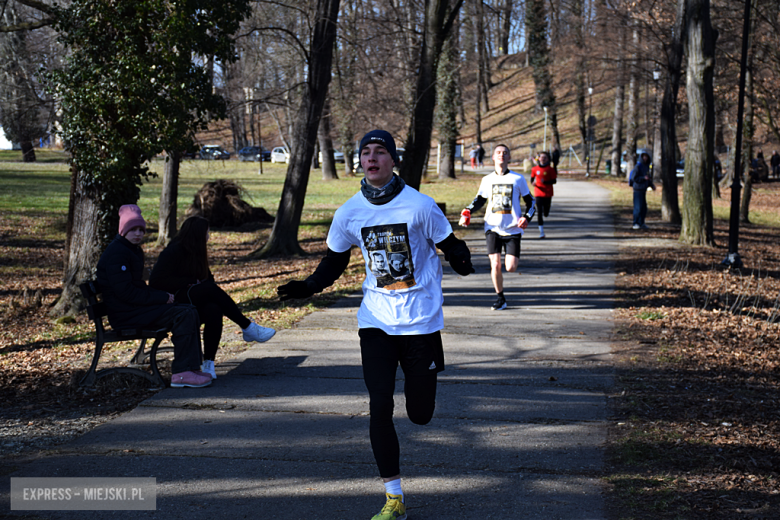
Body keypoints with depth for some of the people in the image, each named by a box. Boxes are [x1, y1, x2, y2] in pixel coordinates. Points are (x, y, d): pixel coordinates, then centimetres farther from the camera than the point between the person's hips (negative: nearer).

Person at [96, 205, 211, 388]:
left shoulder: (134, 250, 19)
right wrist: (162, 297, -16)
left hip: (136, 308, 11)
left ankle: (191, 368, 1)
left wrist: (163, 295, 6)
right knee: (185, 315, -21)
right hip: (125, 315, -11)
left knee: (190, 311, 5)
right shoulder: (116, 253, -15)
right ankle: (181, 373, -21)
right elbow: (125, 292, -22)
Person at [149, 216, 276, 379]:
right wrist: (189, 282, -15)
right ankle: (248, 327, -23)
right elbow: (156, 281, -15)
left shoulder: (195, 253, 18)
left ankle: (208, 363, -33)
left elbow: (207, 279, 22)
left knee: (213, 310, -29)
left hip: (194, 302, 7)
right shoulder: (173, 252, -7)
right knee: (210, 288, -29)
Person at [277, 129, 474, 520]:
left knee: (420, 414, 4)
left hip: (420, 320, -2)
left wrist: (461, 259, -24)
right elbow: (335, 261, 12)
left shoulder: (420, 205, -10)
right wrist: (308, 287, -4)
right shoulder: (349, 213, -1)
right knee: (379, 407, -7)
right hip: (376, 321, 2)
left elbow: (449, 246, -2)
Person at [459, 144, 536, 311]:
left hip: (512, 229, -1)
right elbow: (479, 200, 21)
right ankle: (500, 298, 10)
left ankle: (514, 257, 30)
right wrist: (467, 212, 2)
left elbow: (531, 202, 9)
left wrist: (526, 218, -9)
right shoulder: (487, 180, 7)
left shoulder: (518, 179, 2)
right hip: (493, 228, 1)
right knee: (495, 265, -8)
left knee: (510, 268, -8)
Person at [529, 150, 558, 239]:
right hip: (538, 193, 1)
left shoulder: (550, 169, -3)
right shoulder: (535, 169, 3)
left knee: (546, 213, 6)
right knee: (539, 212, -9)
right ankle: (541, 231, -3)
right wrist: (533, 183, -10)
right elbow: (532, 178, 14)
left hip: (548, 194, -1)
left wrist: (545, 182, -20)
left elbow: (554, 181, -3)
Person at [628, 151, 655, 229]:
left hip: (643, 190, 8)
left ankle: (641, 223, 17)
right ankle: (635, 224, -1)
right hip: (638, 189, -8)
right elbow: (634, 178, -16)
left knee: (644, 208, 9)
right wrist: (643, 178, -25)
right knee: (638, 207, -7)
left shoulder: (646, 166, 14)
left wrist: (651, 185, 13)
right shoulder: (638, 167, -11)